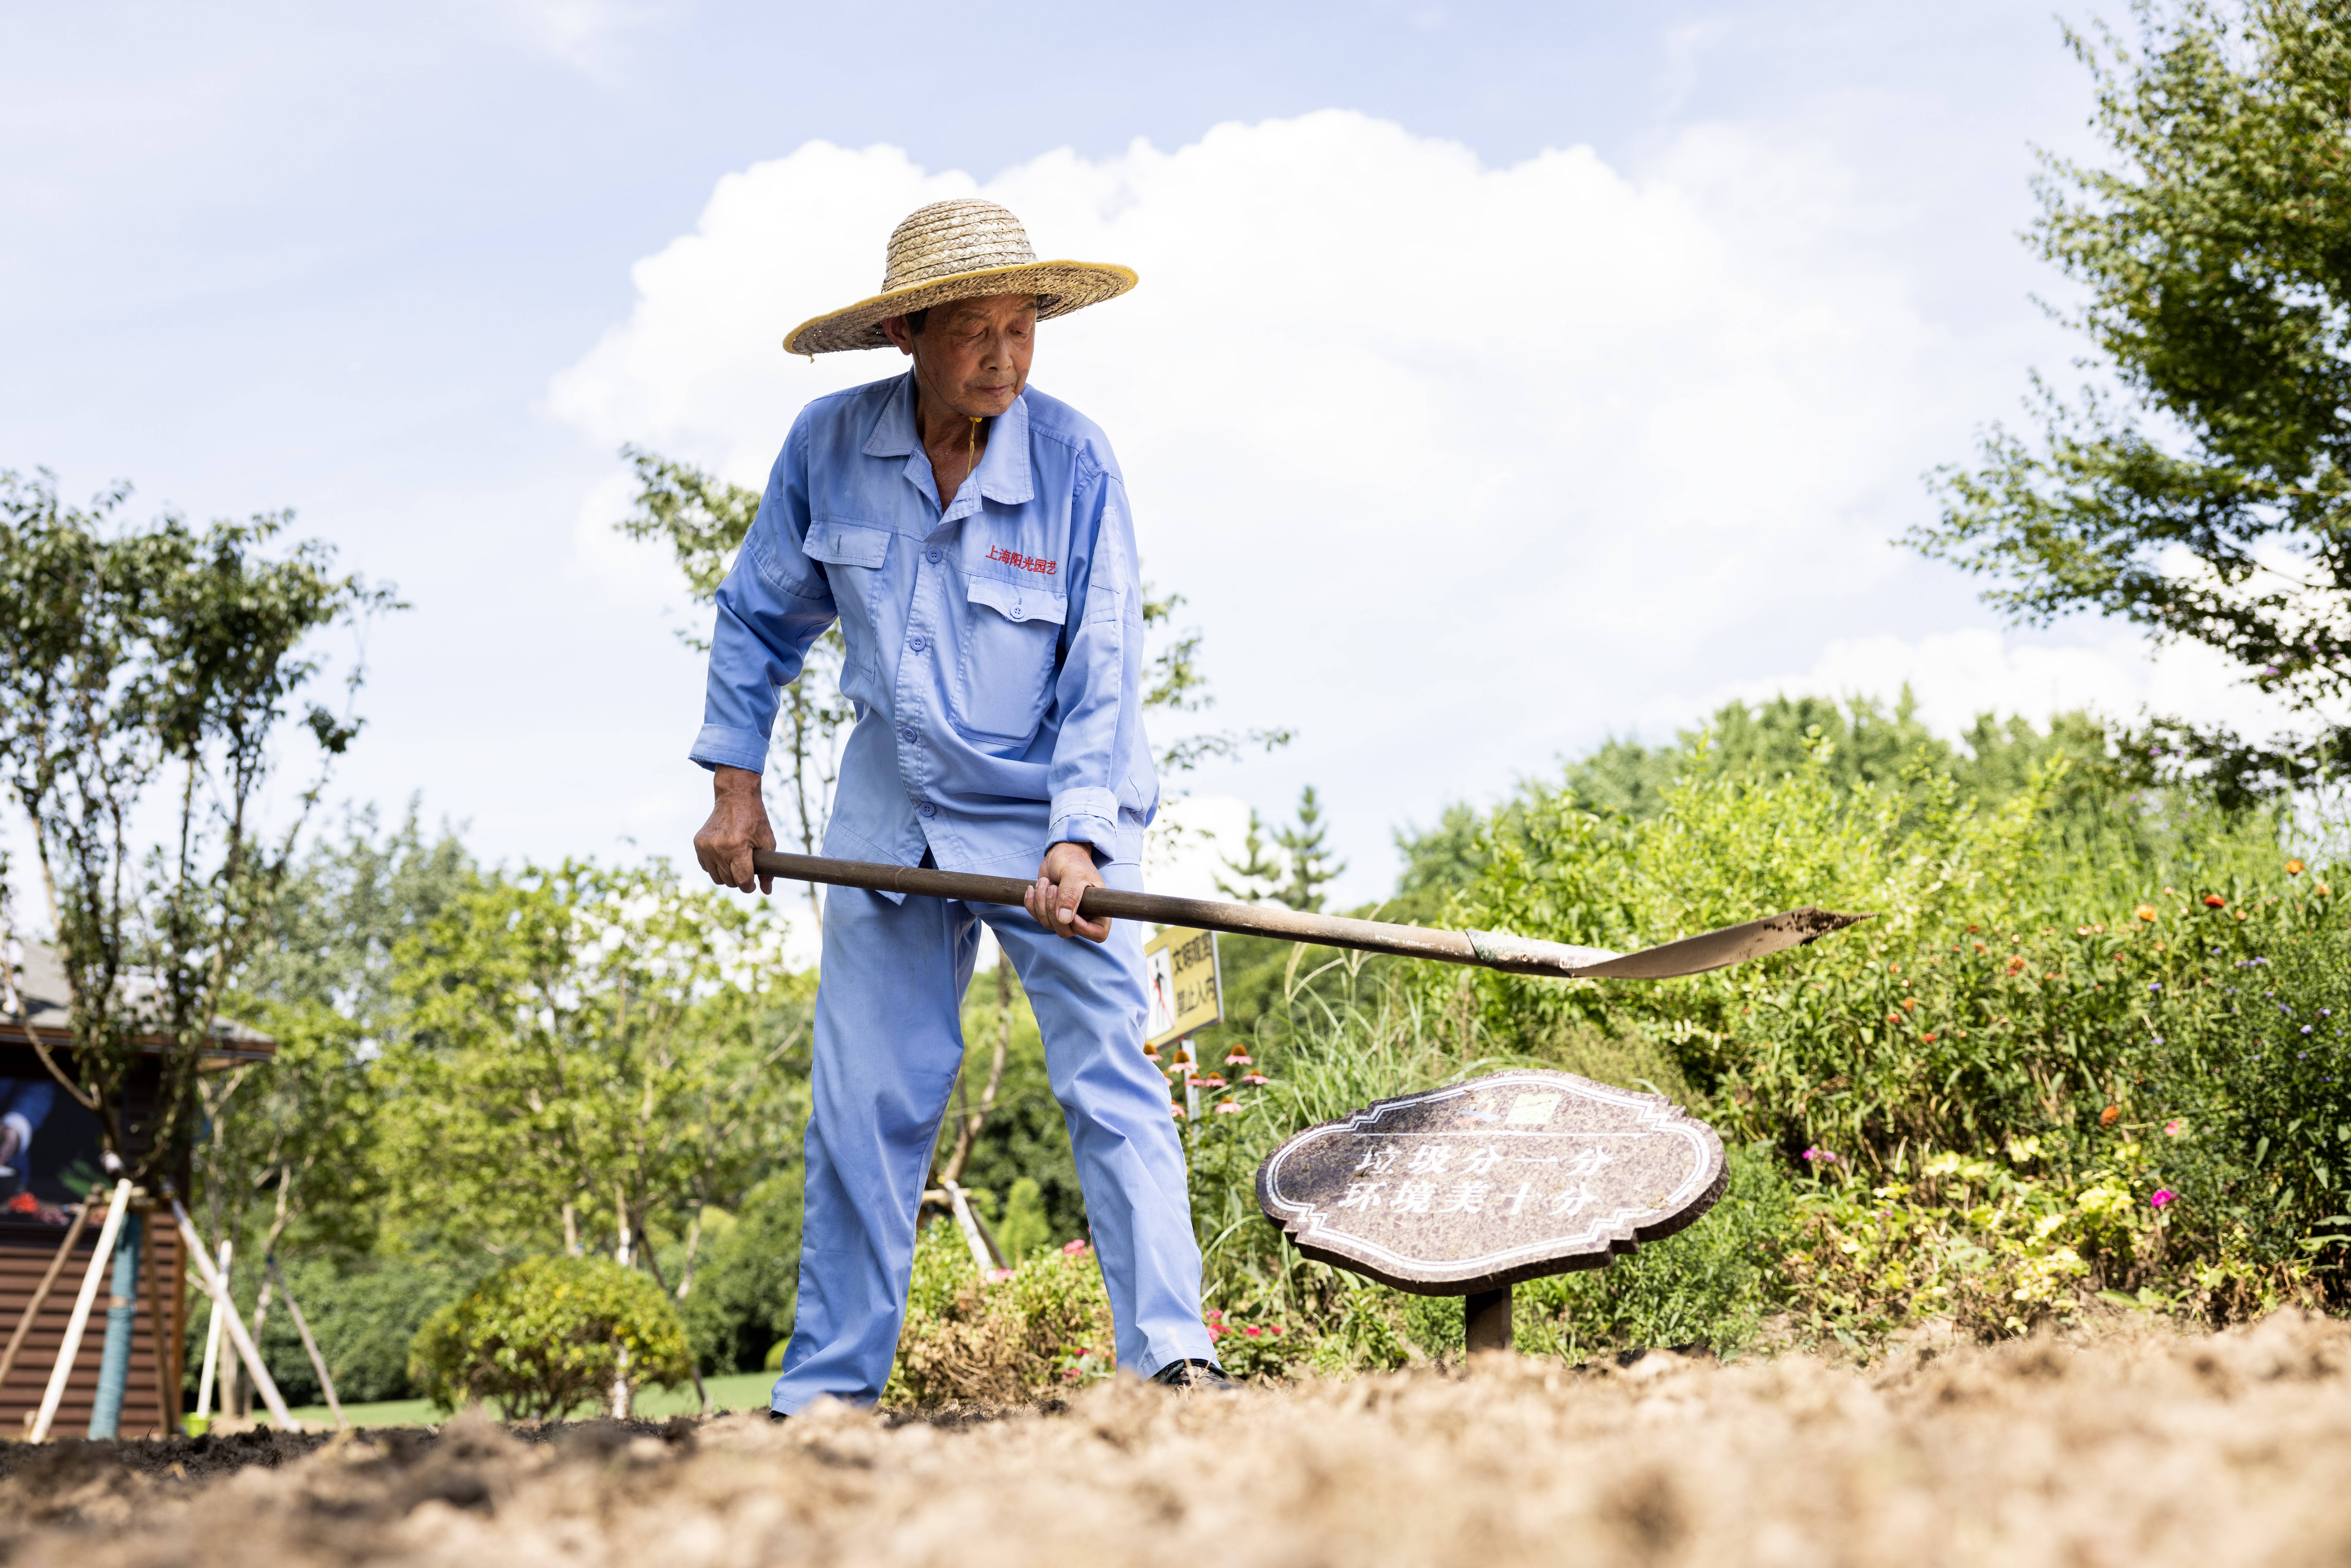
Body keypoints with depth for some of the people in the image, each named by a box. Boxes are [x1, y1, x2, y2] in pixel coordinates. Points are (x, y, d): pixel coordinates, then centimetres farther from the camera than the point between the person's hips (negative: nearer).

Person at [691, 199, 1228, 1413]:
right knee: (862, 1105, 6)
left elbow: (1102, 674, -14)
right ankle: (826, 1386, 16)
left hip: (1051, 819, -2)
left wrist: (1078, 839, -25)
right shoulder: (828, 447, -9)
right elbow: (760, 618, 6)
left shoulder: (1075, 462, -15)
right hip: (890, 817, 3)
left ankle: (1172, 1356, -8)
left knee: (1109, 1077, -12)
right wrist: (736, 785, 2)